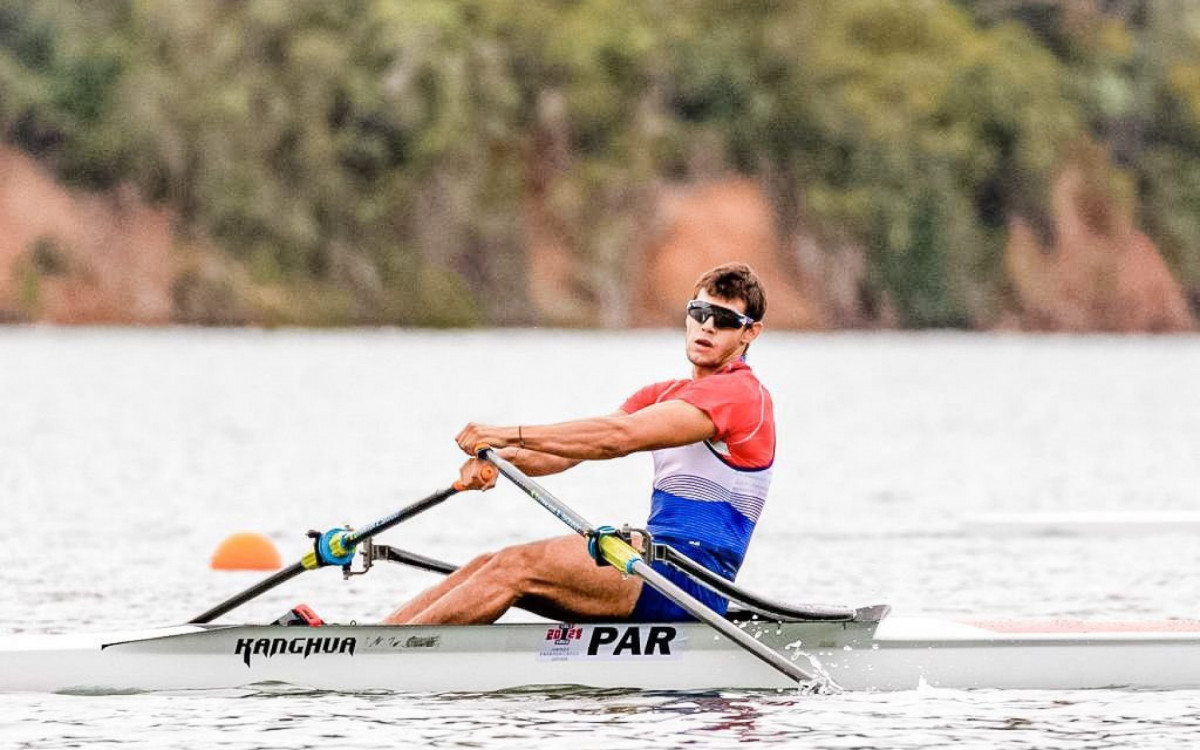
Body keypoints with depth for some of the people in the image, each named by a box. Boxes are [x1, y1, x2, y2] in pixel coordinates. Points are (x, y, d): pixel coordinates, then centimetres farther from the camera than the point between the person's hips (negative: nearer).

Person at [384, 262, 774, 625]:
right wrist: (501, 457, -13)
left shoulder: (741, 393, -8)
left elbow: (619, 436, -21)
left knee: (518, 567, -21)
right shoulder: (665, 395, 22)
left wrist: (511, 435, -26)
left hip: (691, 575, -9)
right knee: (489, 566, -1)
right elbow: (574, 448, 8)